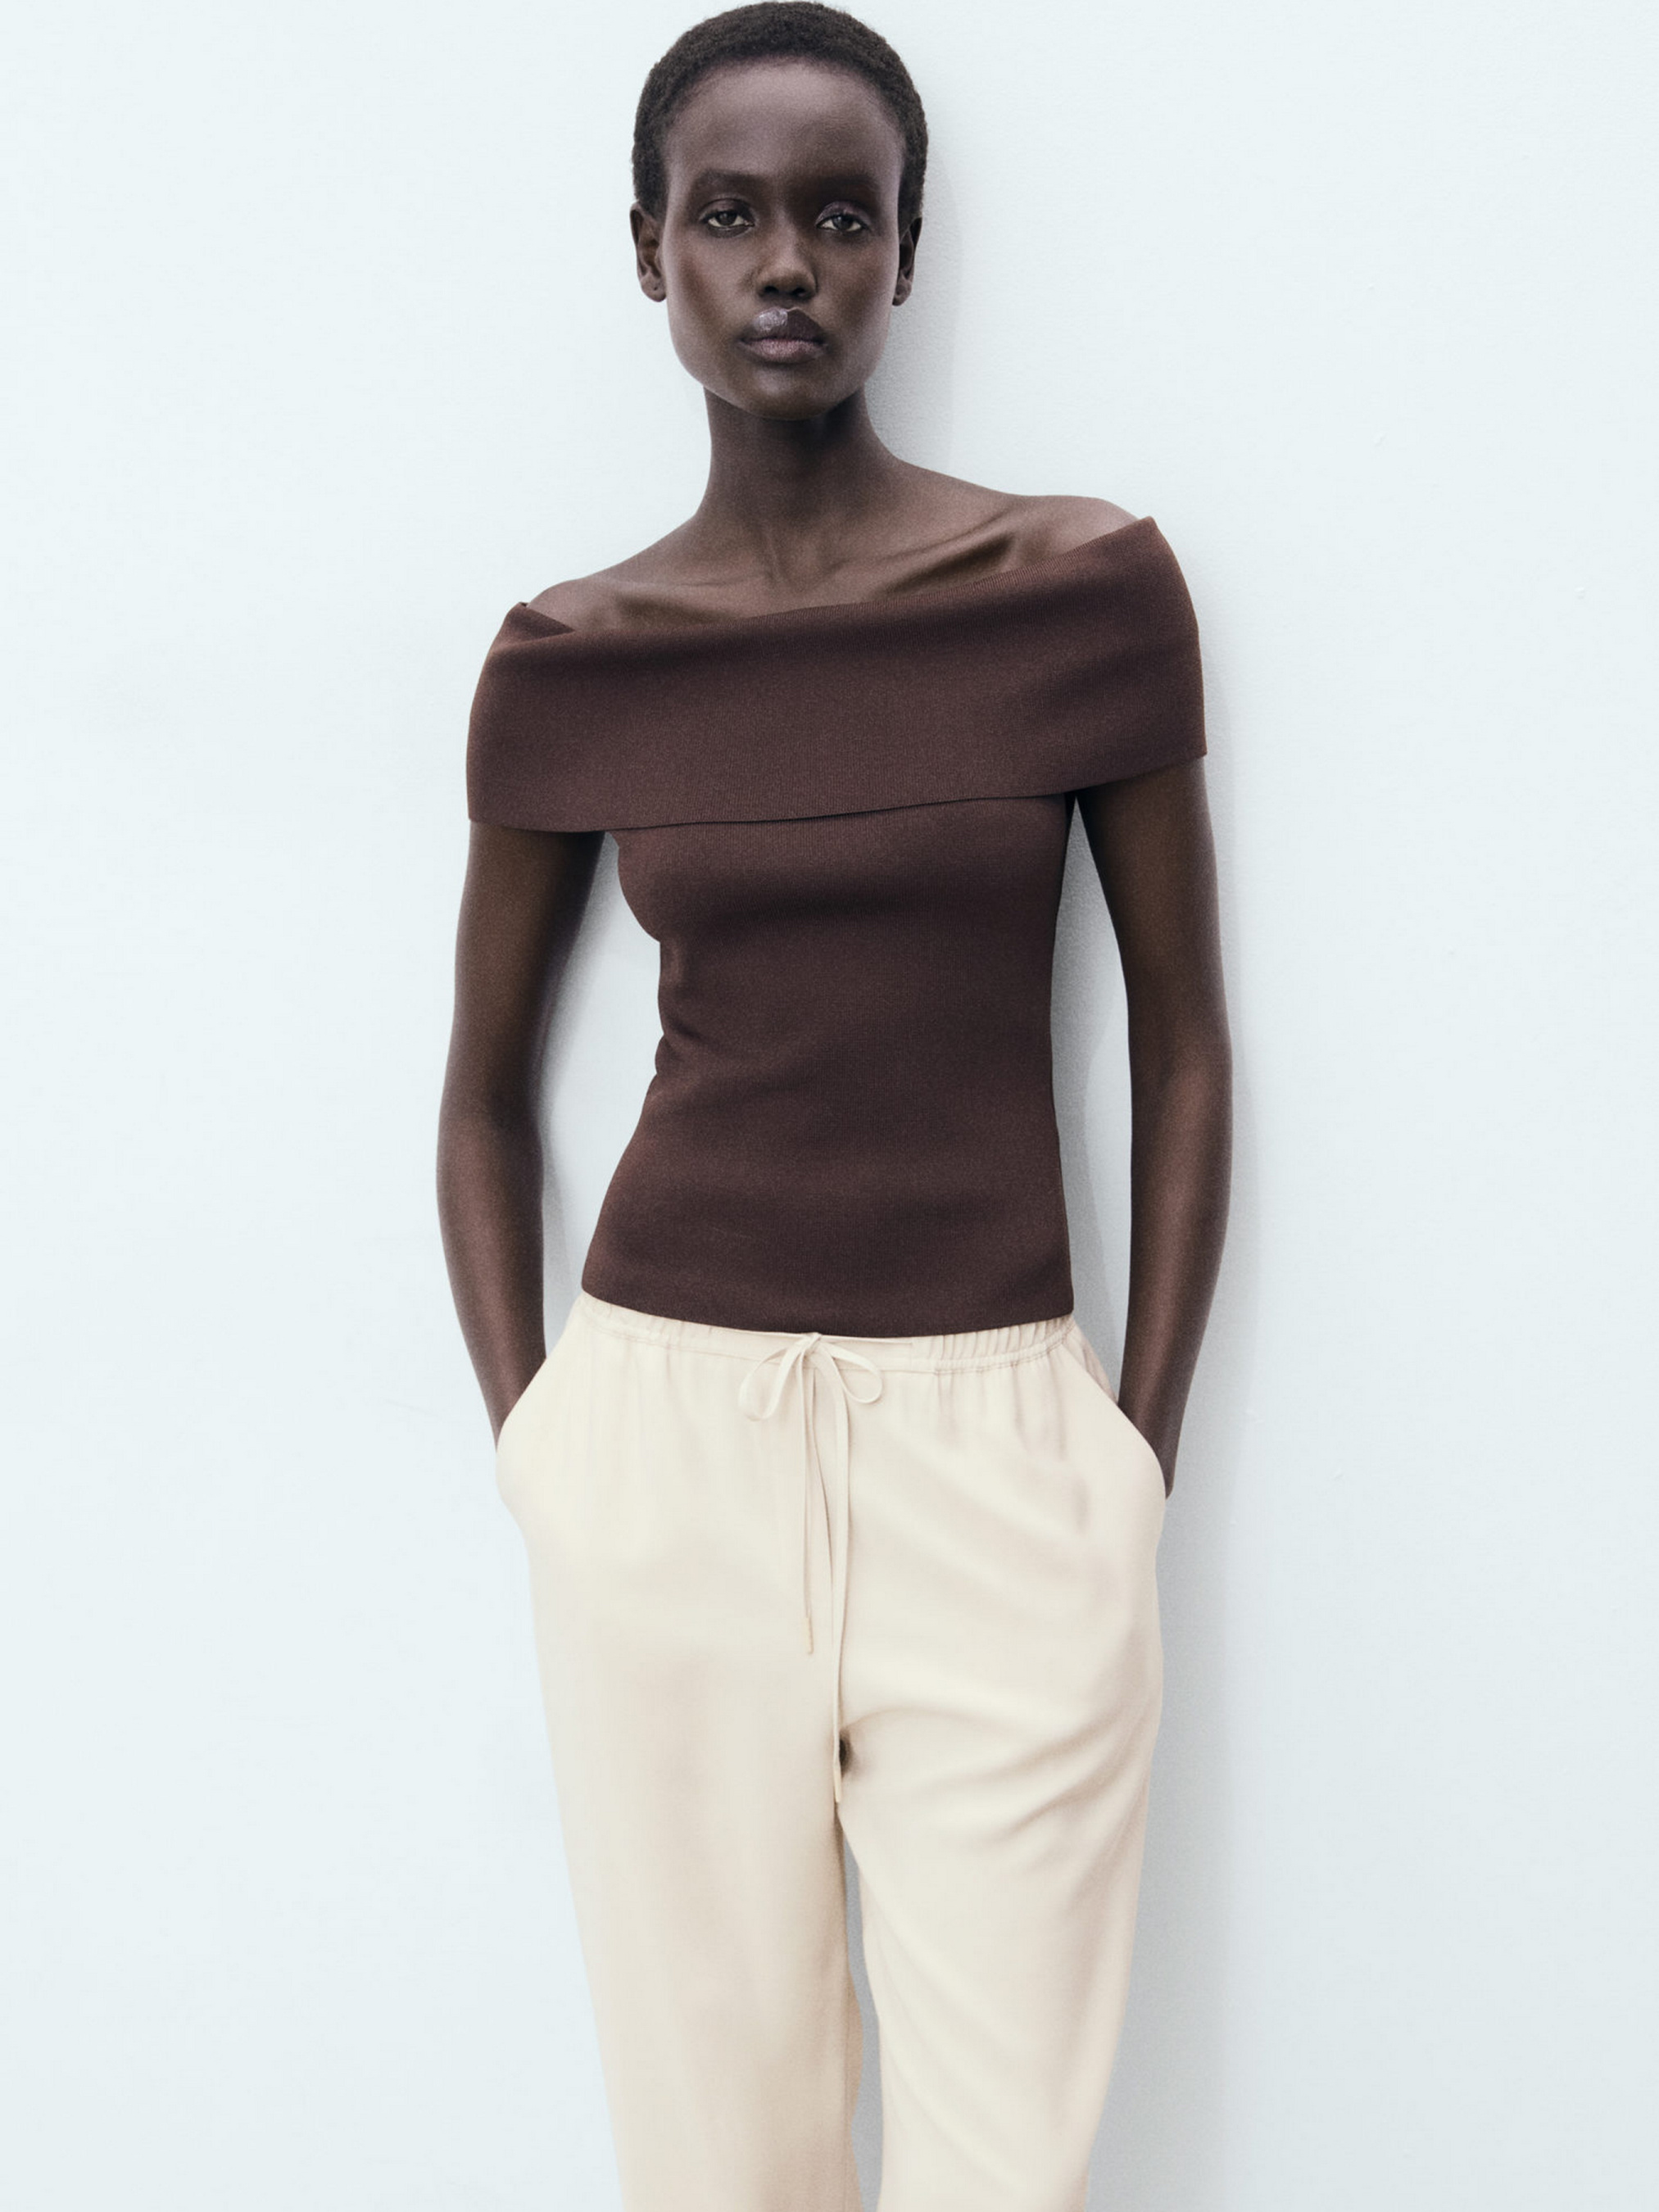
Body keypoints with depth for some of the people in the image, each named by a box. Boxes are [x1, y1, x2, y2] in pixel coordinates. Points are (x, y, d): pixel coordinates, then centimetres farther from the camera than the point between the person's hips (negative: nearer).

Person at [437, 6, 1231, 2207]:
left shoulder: (1090, 589, -2)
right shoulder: (567, 664, 2)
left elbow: (1184, 1050, 2)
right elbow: (488, 1092, 11)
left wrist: (1140, 1449, -1)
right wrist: (537, 1447, 4)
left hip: (1000, 1451, -1)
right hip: (669, 1431, 1)